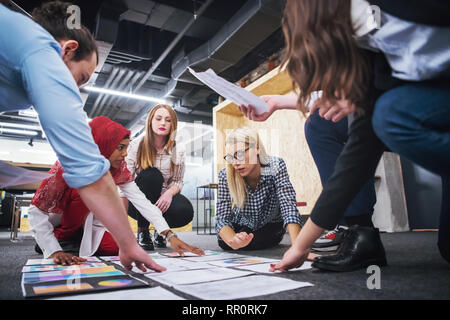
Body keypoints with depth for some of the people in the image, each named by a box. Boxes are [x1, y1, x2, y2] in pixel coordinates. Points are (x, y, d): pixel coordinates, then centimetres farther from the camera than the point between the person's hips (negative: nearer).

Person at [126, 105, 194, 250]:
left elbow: (178, 181, 0)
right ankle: (142, 232, -15)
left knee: (185, 212, -31)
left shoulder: (178, 152, -3)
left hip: (164, 199, 2)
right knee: (151, 174, -33)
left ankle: (160, 230, 9)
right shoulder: (137, 144, -8)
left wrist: (169, 193, -25)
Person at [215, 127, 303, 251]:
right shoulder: (225, 175, -26)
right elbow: (222, 217, -29)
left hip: (270, 227, -2)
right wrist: (233, 240, -52)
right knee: (224, 242, -18)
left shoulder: (275, 167, -31)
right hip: (240, 228, 3)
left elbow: (289, 209, -40)